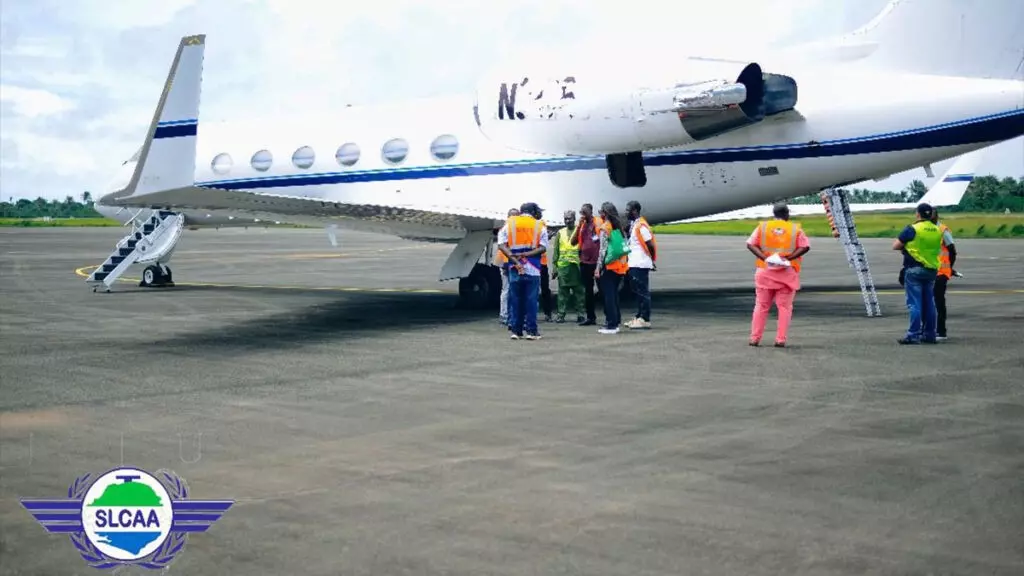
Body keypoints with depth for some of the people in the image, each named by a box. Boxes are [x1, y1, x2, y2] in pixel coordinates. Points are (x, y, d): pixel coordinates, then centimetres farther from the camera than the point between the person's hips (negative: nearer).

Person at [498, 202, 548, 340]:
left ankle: (516, 330, 9)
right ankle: (531, 330, 1)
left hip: (514, 267, 1)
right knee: (531, 300, 2)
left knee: (515, 300, 8)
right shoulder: (539, 225, 5)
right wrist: (526, 254, -11)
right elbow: (542, 248, -6)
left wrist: (513, 258, -11)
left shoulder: (509, 224, 8)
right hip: (533, 268, -1)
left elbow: (501, 245, -4)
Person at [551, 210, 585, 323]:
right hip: (562, 266, 3)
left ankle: (580, 314, 5)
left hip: (576, 265, -3)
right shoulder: (560, 233, 14)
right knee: (562, 291, 3)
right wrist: (555, 266, 7)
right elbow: (556, 251, 14)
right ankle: (561, 314, 7)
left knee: (578, 291, 1)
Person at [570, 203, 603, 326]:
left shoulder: (598, 223, -6)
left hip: (596, 261, -6)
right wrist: (578, 226, -4)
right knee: (588, 290, 9)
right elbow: (573, 242, 6)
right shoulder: (582, 225, 12)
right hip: (585, 261, 6)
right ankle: (590, 317, 15)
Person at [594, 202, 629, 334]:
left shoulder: (605, 227, -9)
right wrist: (624, 262, 15)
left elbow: (603, 249, -13)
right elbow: (624, 246, 11)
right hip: (620, 265, 7)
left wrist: (598, 268, -11)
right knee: (614, 294, 14)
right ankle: (615, 322, 16)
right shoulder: (619, 227, 11)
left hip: (609, 265, -7)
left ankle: (611, 325, -4)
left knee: (608, 295, -3)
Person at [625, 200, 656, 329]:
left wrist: (652, 260, -5)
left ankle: (645, 319, -1)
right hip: (634, 264, 10)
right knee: (638, 291, 15)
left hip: (640, 265, -10)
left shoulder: (641, 226, -15)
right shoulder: (633, 225, 13)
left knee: (642, 292, -5)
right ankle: (639, 317, 23)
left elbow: (650, 245, -16)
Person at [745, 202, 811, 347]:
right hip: (787, 273, -1)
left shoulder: (763, 226, 6)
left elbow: (750, 244, -2)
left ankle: (755, 339, 8)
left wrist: (764, 257, -10)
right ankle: (781, 340, -2)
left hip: (766, 271, 2)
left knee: (761, 306, 9)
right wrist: (788, 257, -12)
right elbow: (805, 247, -7)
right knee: (784, 307, 3)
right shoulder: (795, 229, 3)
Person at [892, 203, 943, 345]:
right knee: (929, 303, 12)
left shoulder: (912, 229, -11)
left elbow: (895, 246, -7)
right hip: (932, 270, 6)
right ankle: (929, 334, 16)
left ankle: (913, 335, -9)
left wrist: (905, 246, 10)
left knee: (914, 303, -6)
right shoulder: (937, 231, 8)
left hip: (915, 270, -6)